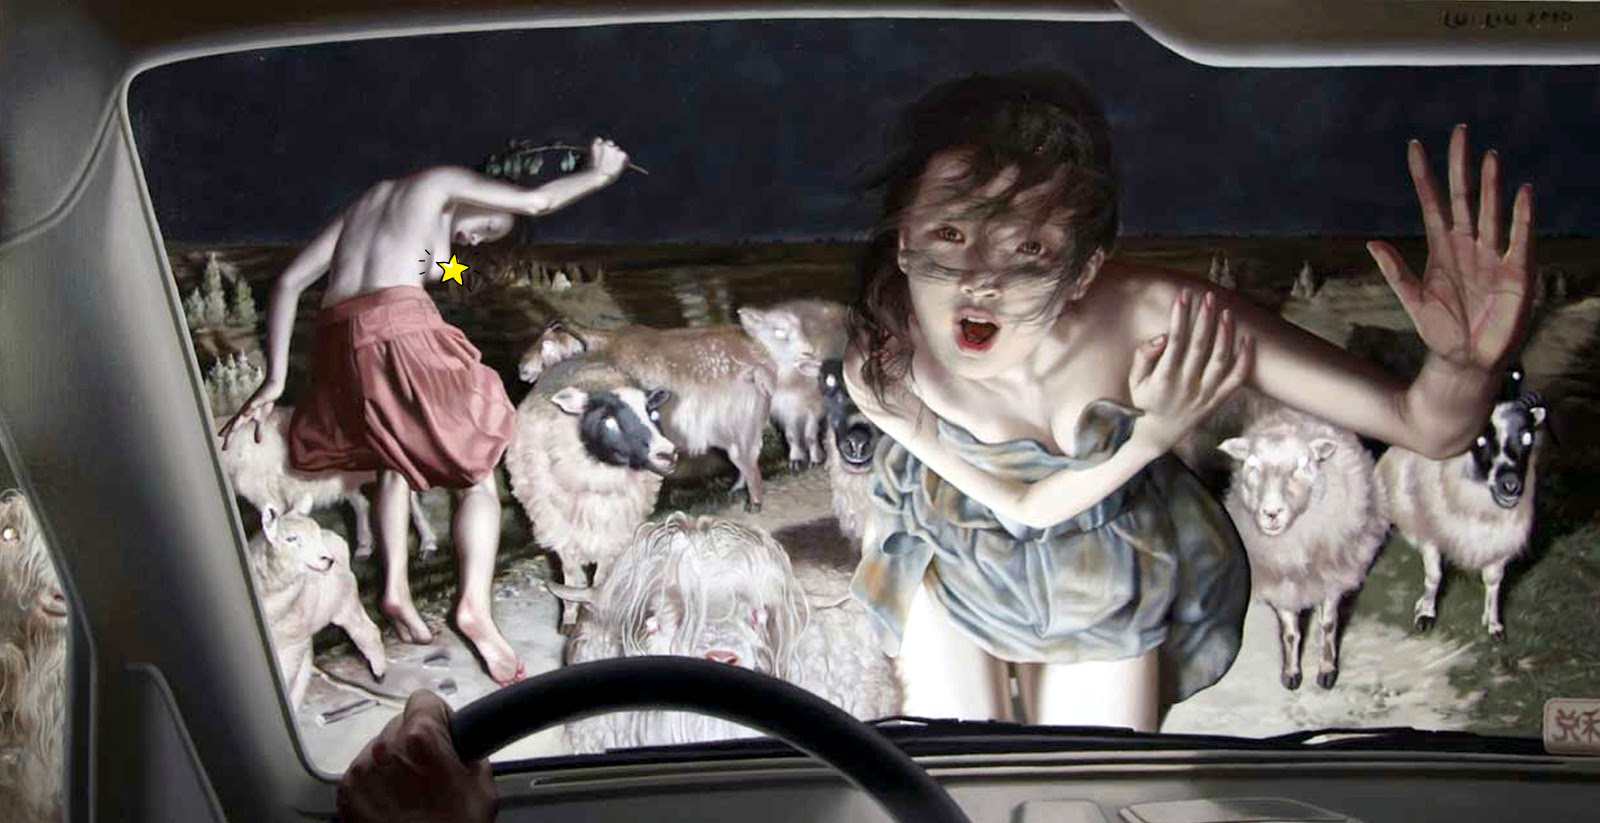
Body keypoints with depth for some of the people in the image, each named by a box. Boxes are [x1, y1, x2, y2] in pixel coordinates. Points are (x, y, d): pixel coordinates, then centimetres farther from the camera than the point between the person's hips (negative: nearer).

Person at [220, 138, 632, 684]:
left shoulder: (366, 204, 32)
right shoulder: (443, 182, 16)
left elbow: (289, 281, 23)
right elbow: (537, 200, 8)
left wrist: (275, 382, 17)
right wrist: (599, 173, 27)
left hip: (339, 341, 6)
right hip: (400, 329, -6)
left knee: (395, 457, 30)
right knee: (476, 474, 4)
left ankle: (396, 587, 12)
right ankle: (474, 604, -18)